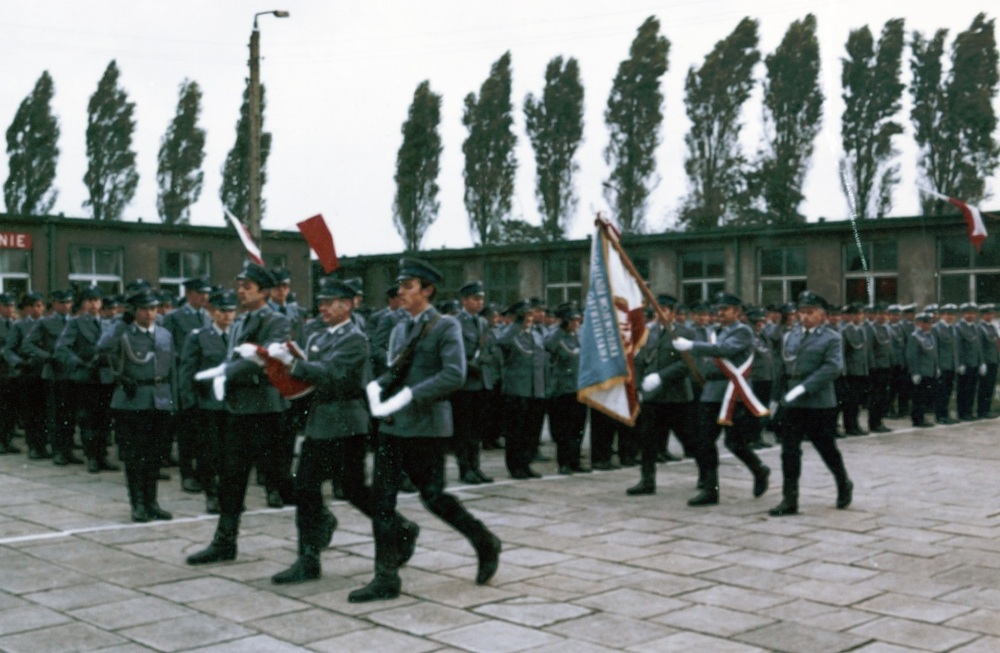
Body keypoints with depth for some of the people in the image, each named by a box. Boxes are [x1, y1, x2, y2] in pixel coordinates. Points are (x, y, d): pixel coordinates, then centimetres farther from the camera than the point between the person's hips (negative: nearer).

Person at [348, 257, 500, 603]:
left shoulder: (446, 326, -7)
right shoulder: (400, 330, 15)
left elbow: (454, 375, -18)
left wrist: (406, 396, -24)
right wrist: (376, 386, -3)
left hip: (426, 427, -7)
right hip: (393, 427, 7)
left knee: (433, 496, 1)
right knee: (383, 499, 3)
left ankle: (486, 544, 24)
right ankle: (386, 577, 11)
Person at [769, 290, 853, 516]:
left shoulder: (832, 338, -4)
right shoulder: (791, 337, 13)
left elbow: (832, 367, -17)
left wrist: (804, 387, -24)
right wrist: (785, 393, 12)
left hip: (820, 404, -5)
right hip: (793, 404, 5)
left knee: (827, 449, 8)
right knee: (789, 451, 0)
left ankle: (844, 486, 32)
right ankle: (789, 500, 3)